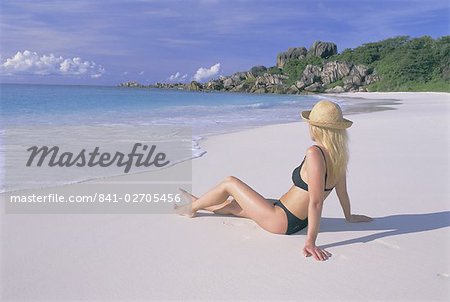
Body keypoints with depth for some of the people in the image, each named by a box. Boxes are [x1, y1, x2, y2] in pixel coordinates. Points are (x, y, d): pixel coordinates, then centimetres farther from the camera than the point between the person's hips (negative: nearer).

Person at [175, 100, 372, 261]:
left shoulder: (314, 154, -28)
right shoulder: (338, 153, -3)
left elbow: (316, 201, -30)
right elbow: (342, 189, 7)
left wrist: (311, 242, -27)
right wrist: (348, 217, 22)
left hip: (281, 221, -8)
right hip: (298, 220, 8)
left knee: (230, 183, 6)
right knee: (234, 205, 25)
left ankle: (192, 208, 28)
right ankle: (196, 203, 47)